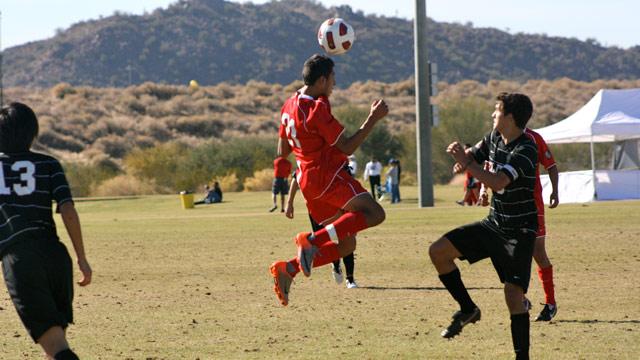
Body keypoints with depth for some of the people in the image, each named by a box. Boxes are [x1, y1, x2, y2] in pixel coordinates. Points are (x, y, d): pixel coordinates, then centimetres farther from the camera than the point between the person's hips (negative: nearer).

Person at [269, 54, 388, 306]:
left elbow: (282, 151, 21)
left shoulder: (290, 106, 13)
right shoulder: (318, 108, -15)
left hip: (308, 179, 10)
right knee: (374, 213, -27)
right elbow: (347, 147, -15)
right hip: (328, 176, -10)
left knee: (346, 244, 11)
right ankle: (313, 240, -32)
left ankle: (287, 269, 2)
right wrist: (373, 118, -12)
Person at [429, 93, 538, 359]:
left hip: (519, 232, -8)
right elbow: (472, 156, 14)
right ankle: (467, 309, 13)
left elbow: (498, 182, -34)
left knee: (513, 293, -17)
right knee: (438, 251, -1)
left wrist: (467, 164, -30)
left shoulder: (526, 150, -22)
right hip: (493, 224, 8)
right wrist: (464, 158, -10)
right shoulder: (494, 138, 3)